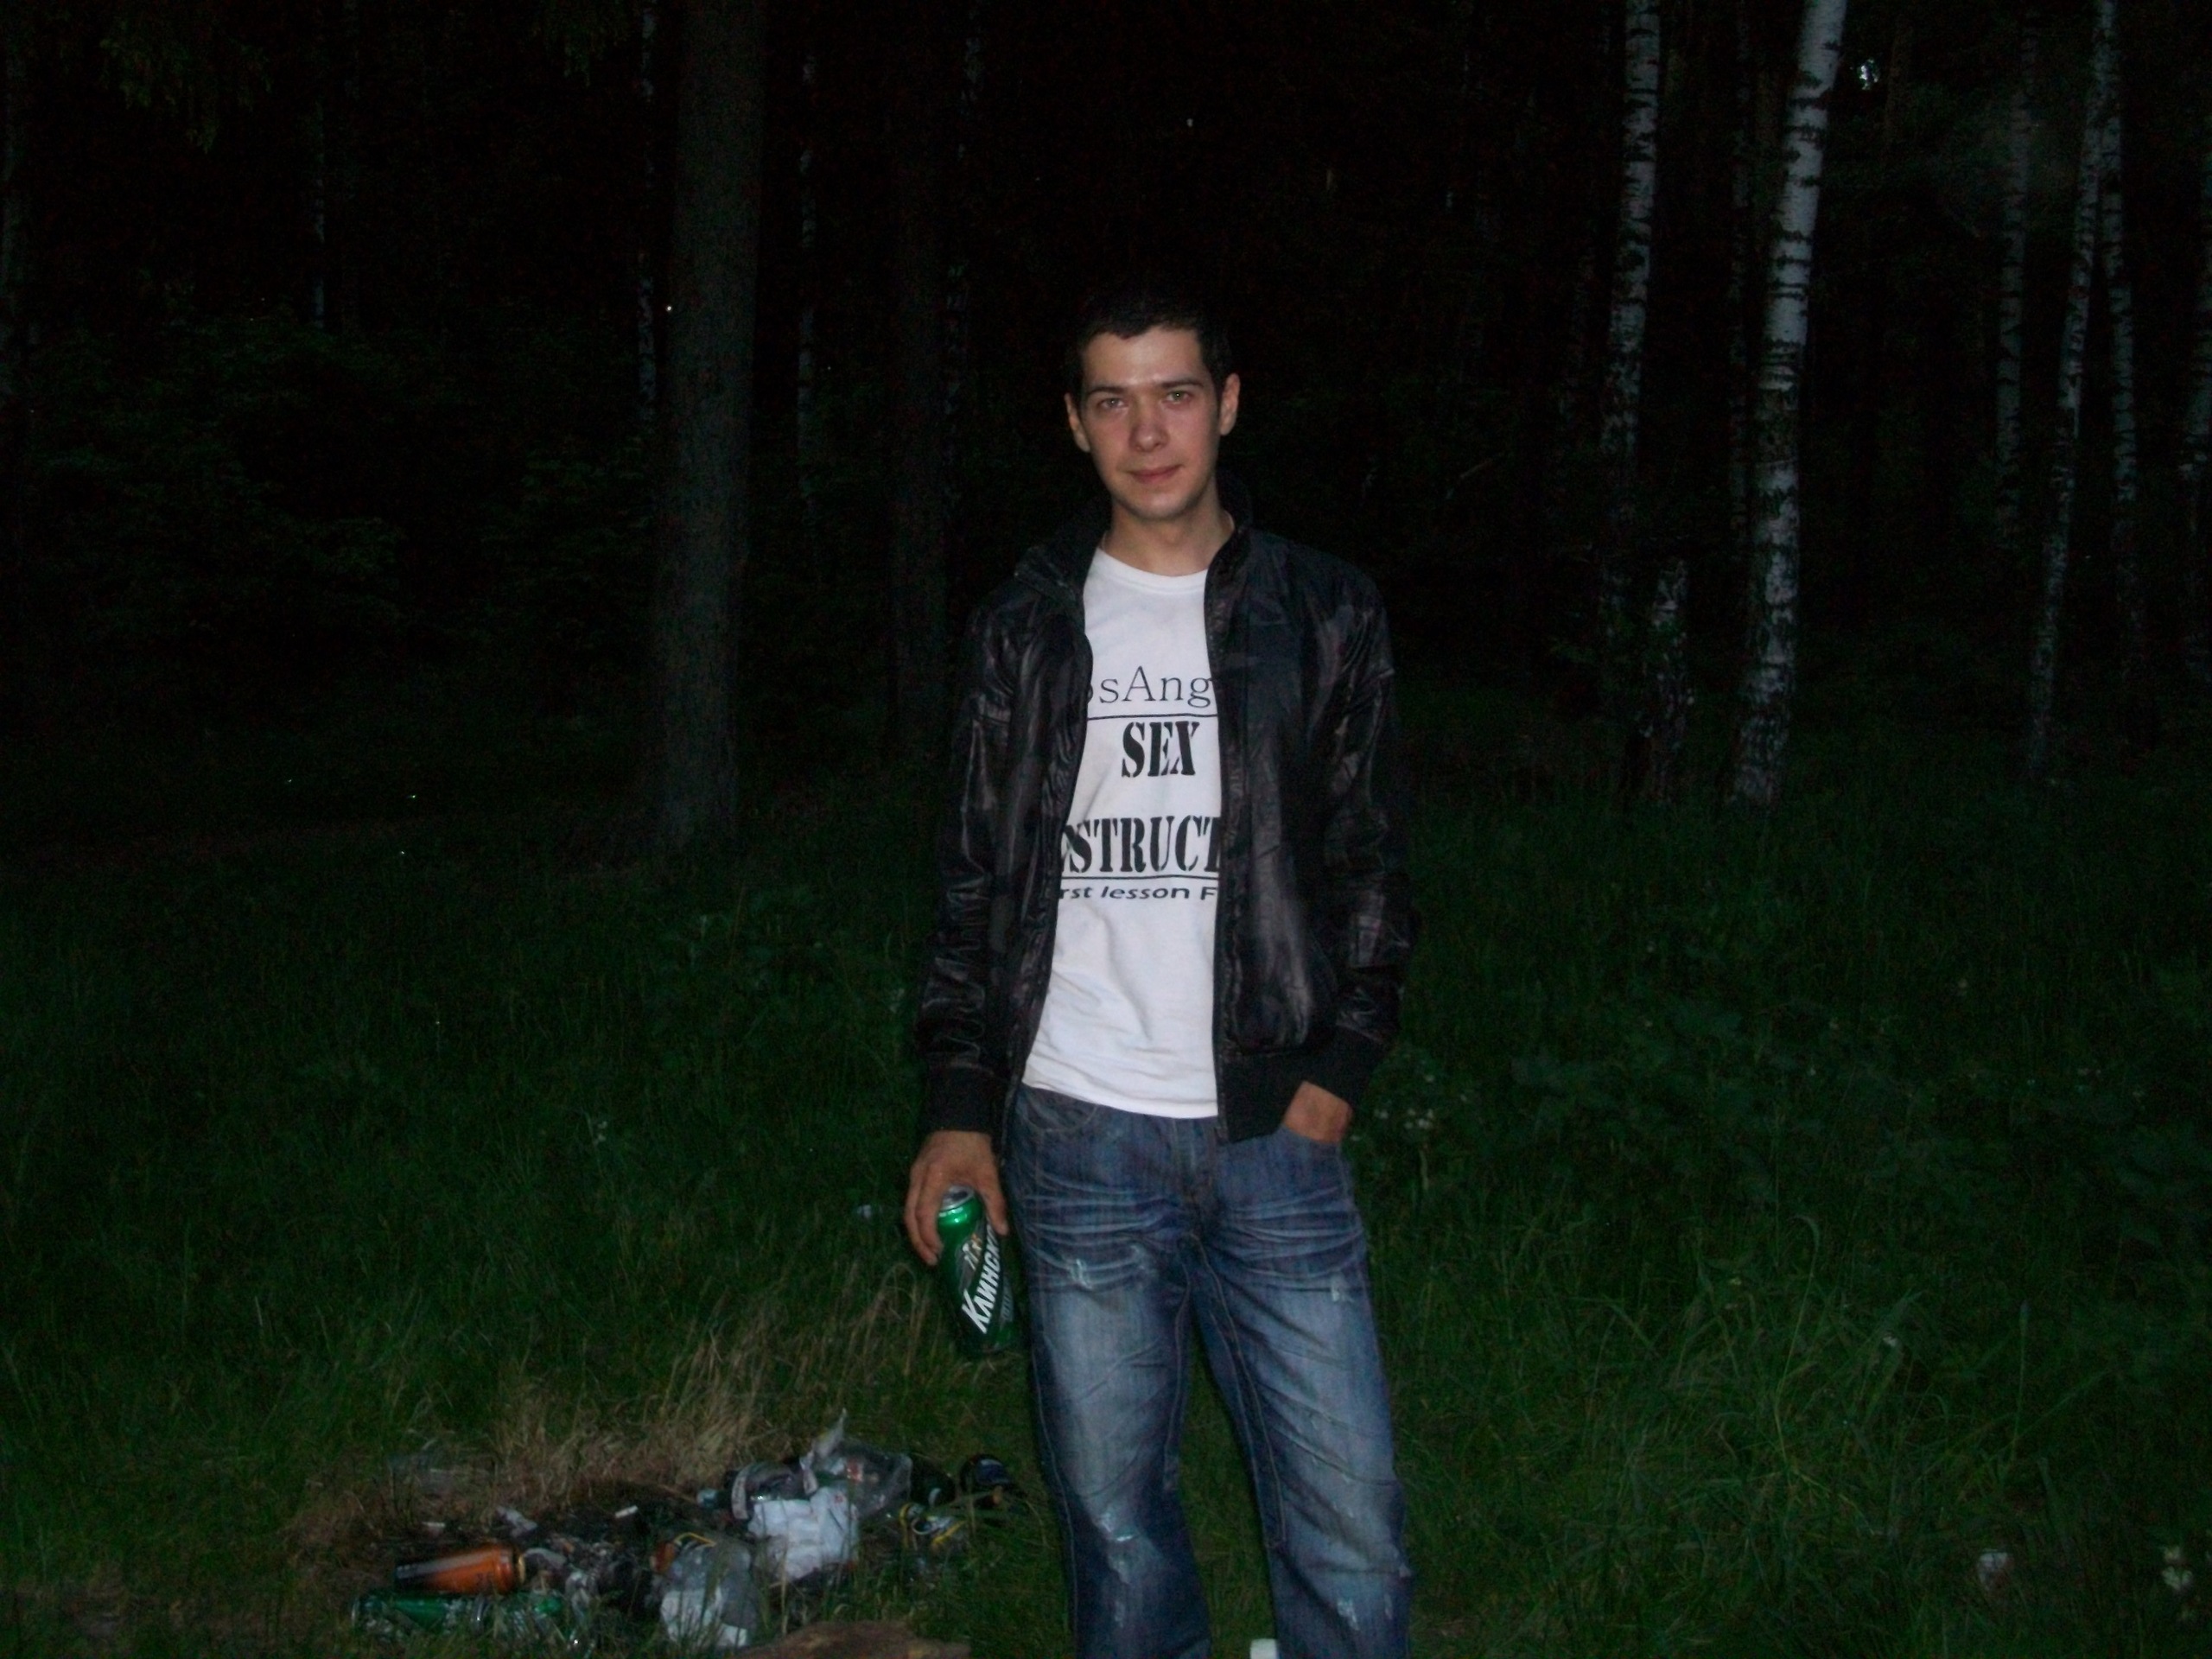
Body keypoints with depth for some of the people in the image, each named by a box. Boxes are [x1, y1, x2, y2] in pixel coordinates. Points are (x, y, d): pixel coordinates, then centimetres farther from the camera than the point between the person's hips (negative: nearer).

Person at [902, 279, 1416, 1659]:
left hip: (1273, 1133, 0)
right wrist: (960, 1108, 5)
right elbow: (975, 881, 10)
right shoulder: (1027, 627, 8)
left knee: (1352, 1524, -2)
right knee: (1116, 1516, 7)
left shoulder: (1324, 616, 6)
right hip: (1077, 1137, 1)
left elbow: (1373, 863, 8)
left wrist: (1340, 1067, -3)